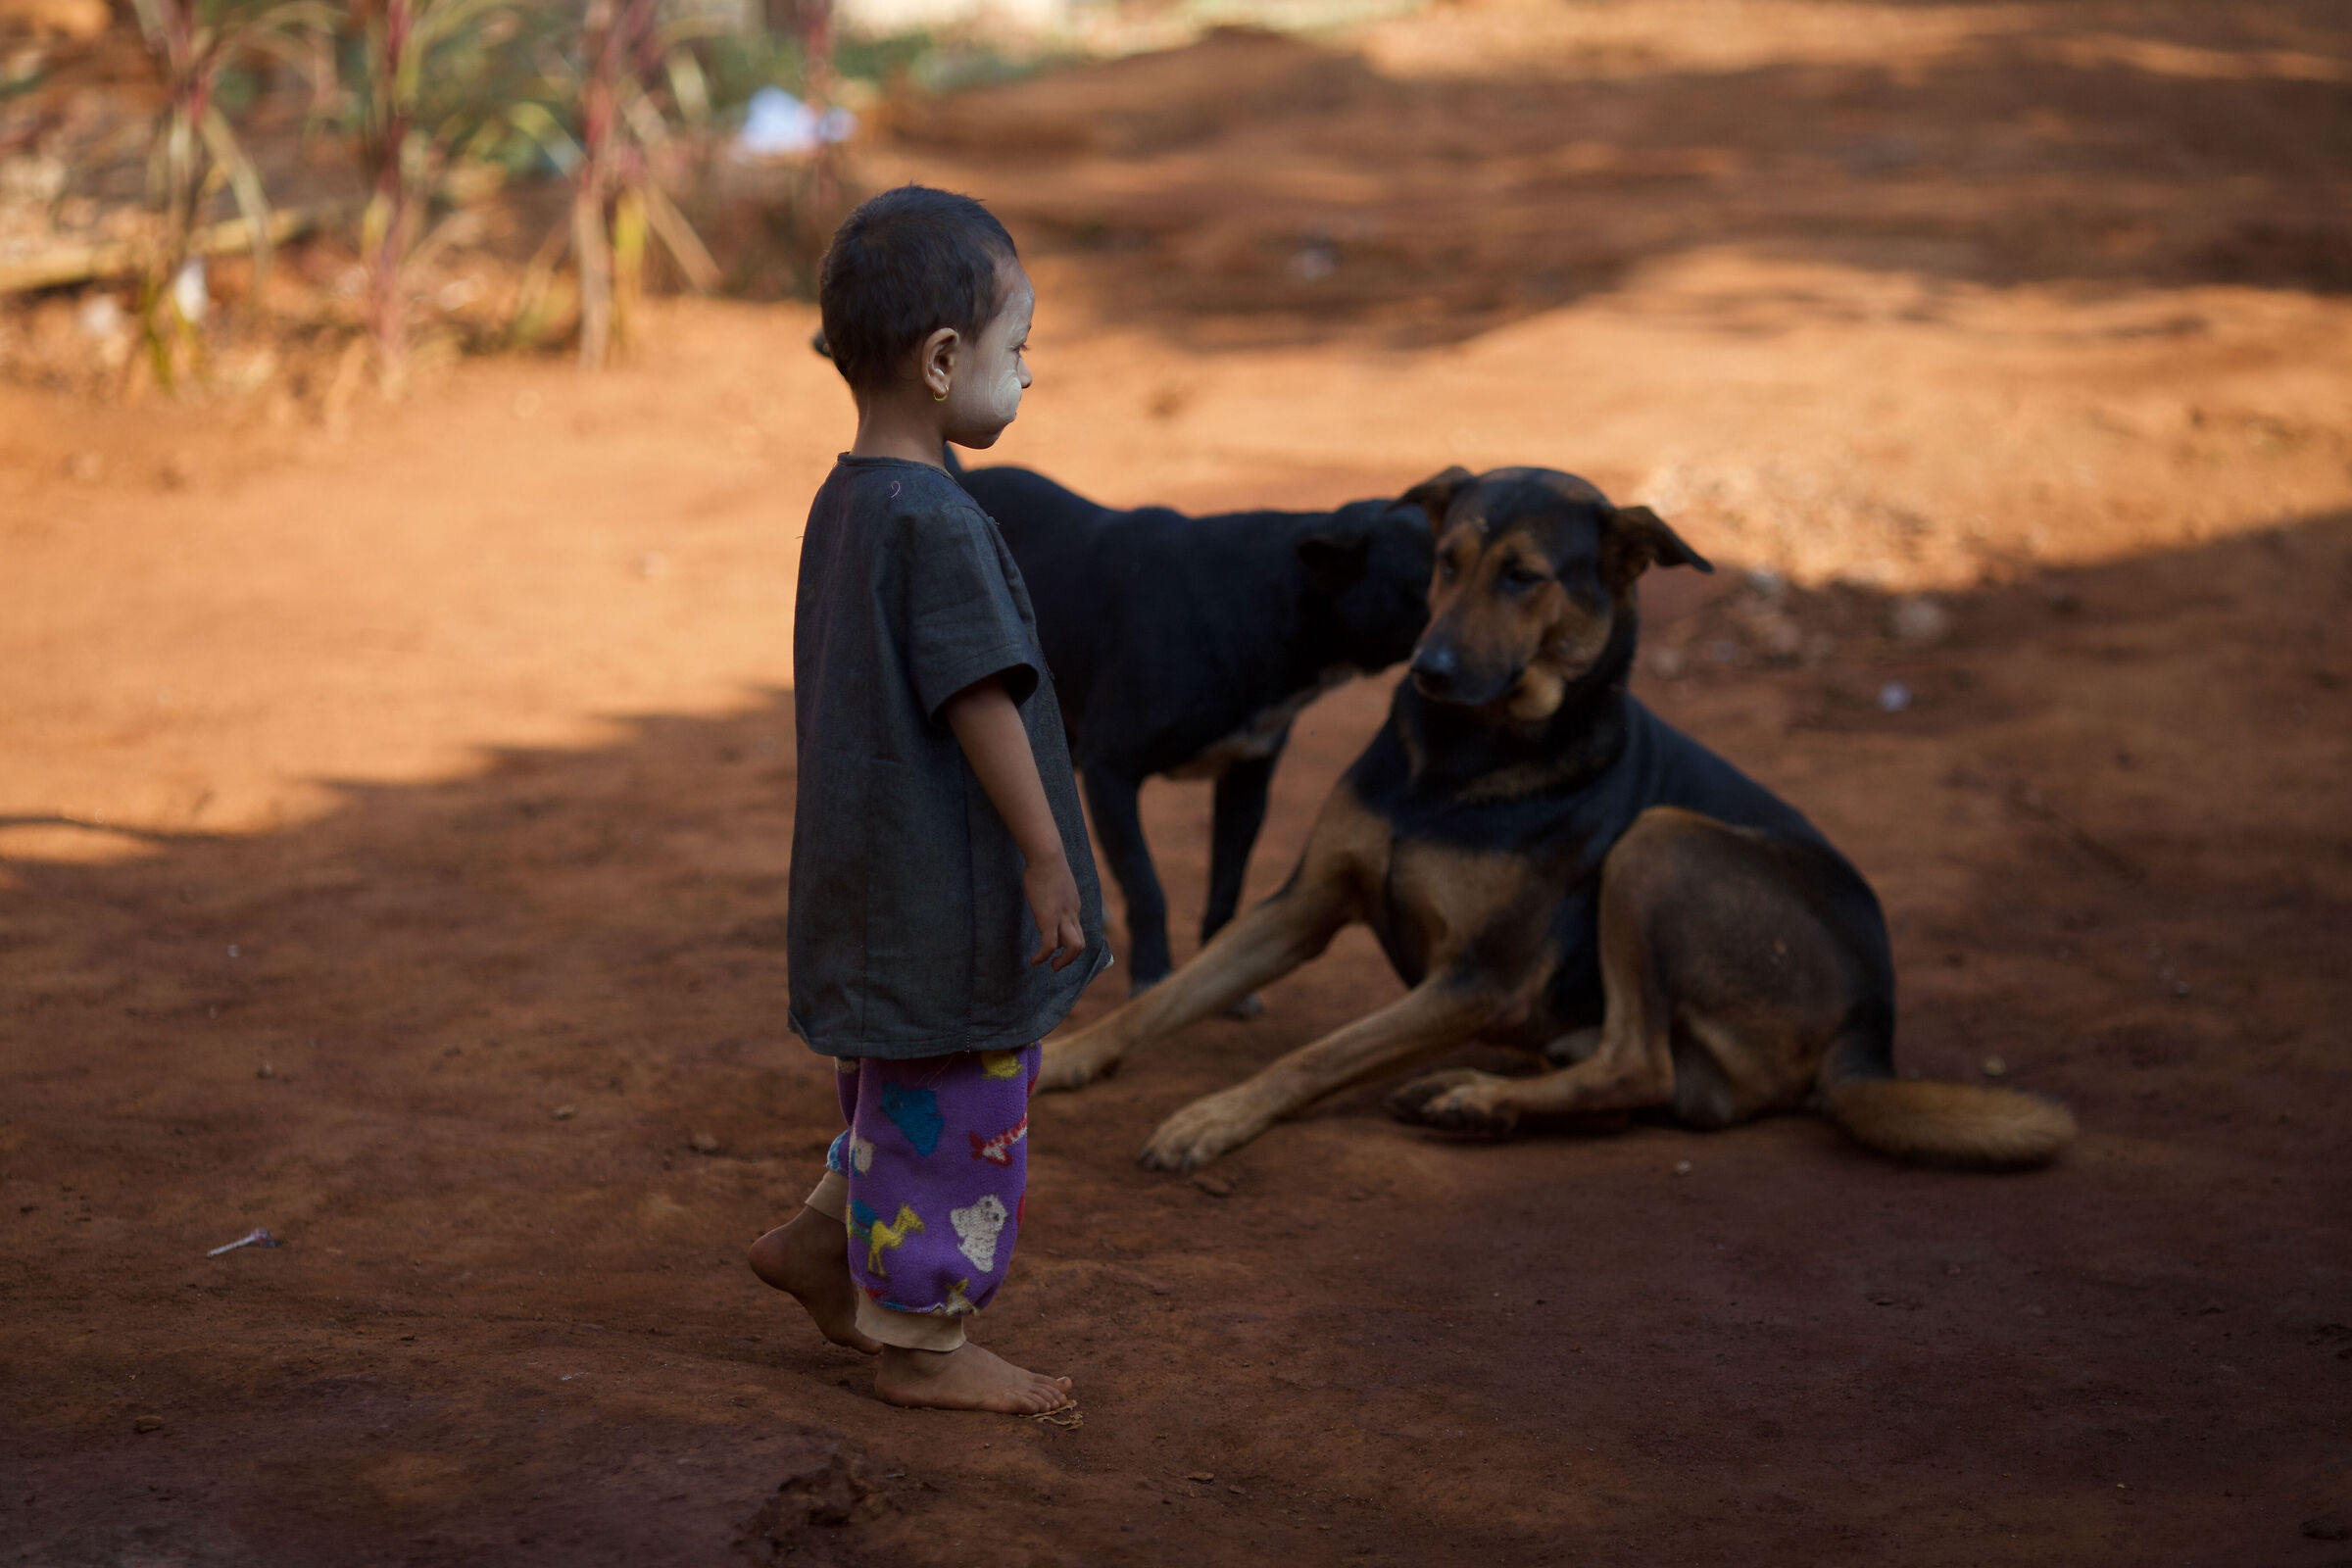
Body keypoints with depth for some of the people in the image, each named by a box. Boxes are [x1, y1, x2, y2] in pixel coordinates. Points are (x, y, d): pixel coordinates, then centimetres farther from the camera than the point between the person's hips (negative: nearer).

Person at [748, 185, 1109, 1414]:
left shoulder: (841, 504, 8)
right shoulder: (937, 524, -22)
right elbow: (982, 704, -23)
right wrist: (1048, 859, -18)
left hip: (875, 872, 9)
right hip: (946, 888, -9)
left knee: (905, 1083, 24)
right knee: (957, 1101, 3)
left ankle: (821, 1242, 33)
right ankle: (922, 1341, 13)